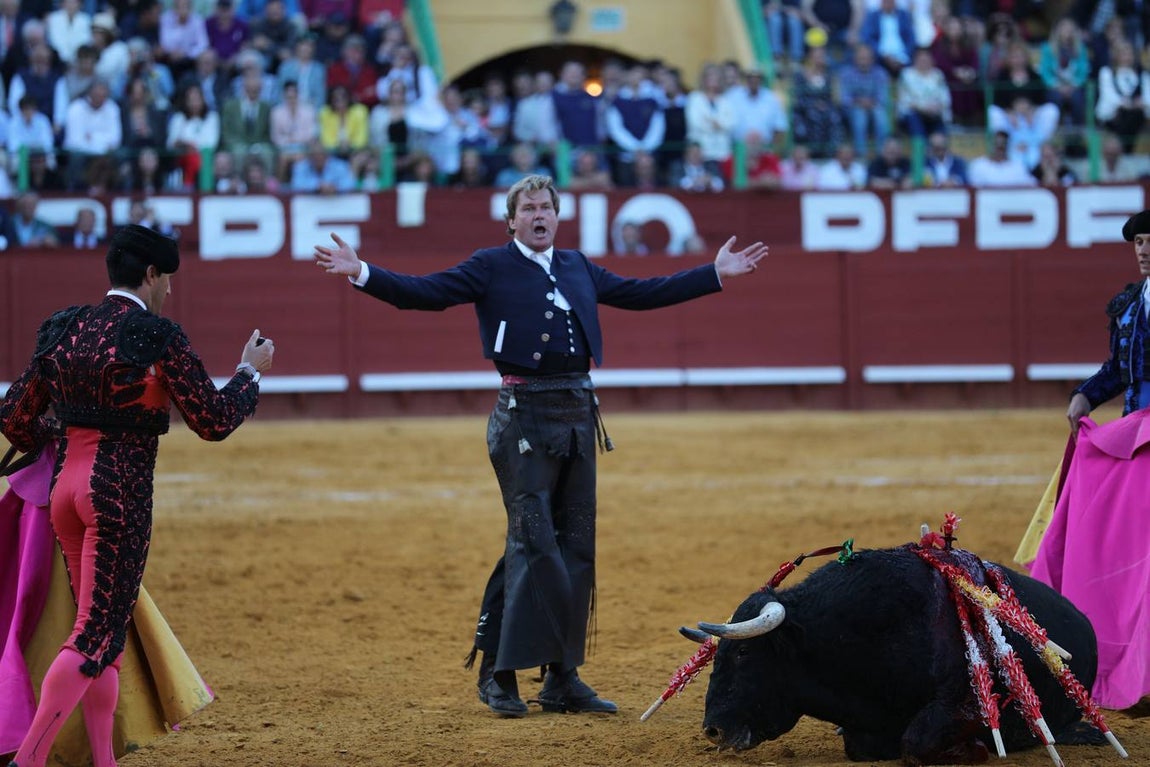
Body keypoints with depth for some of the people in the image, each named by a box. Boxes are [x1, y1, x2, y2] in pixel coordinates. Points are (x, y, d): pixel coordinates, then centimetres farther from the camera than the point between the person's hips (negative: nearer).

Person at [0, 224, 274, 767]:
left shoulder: (63, 331, 8)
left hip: (66, 483, 7)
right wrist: (250, 372, 9)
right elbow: (215, 421, -8)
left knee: (101, 631, 16)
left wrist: (45, 444, 33)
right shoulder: (159, 338, -10)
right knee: (97, 634, -5)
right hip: (122, 493, -7)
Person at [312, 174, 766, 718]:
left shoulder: (578, 269, 16)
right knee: (533, 543, -11)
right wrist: (362, 274, -23)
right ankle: (497, 673, -5)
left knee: (576, 549, 7)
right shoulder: (491, 268, 1)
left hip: (578, 414, 6)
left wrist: (716, 274, 28)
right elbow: (425, 293, -8)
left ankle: (562, 678, 13)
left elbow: (643, 294, 26)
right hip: (523, 414, -6)